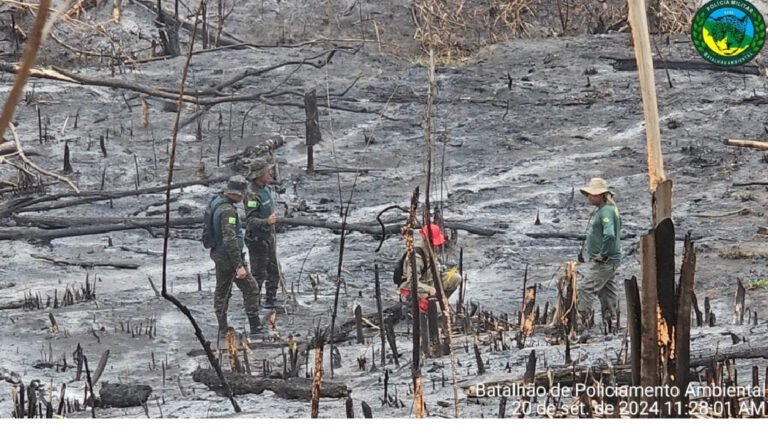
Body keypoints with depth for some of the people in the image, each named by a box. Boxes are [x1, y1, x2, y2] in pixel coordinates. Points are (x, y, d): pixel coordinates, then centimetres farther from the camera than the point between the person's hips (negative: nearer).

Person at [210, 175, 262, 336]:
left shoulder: (217, 201, 4)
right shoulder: (228, 210, -25)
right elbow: (230, 240, -30)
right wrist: (239, 266, -30)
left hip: (218, 254, 10)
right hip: (229, 256, -10)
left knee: (222, 291, 16)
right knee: (250, 289, -1)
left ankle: (222, 327, 21)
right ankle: (255, 327, 0)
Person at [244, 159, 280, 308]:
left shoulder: (265, 190, 7)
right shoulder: (252, 195, -23)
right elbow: (250, 221, -28)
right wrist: (267, 222, -46)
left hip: (268, 237, 9)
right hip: (257, 239, -9)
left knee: (274, 271, 13)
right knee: (258, 274, -2)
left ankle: (271, 301, 23)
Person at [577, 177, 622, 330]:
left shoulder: (606, 211, -17)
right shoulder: (601, 210, 15)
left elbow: (609, 234, -31)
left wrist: (603, 254, -23)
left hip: (605, 261, -11)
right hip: (603, 261, 11)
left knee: (585, 289, -13)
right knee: (607, 292, 13)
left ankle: (584, 320, -14)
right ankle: (610, 323, 18)